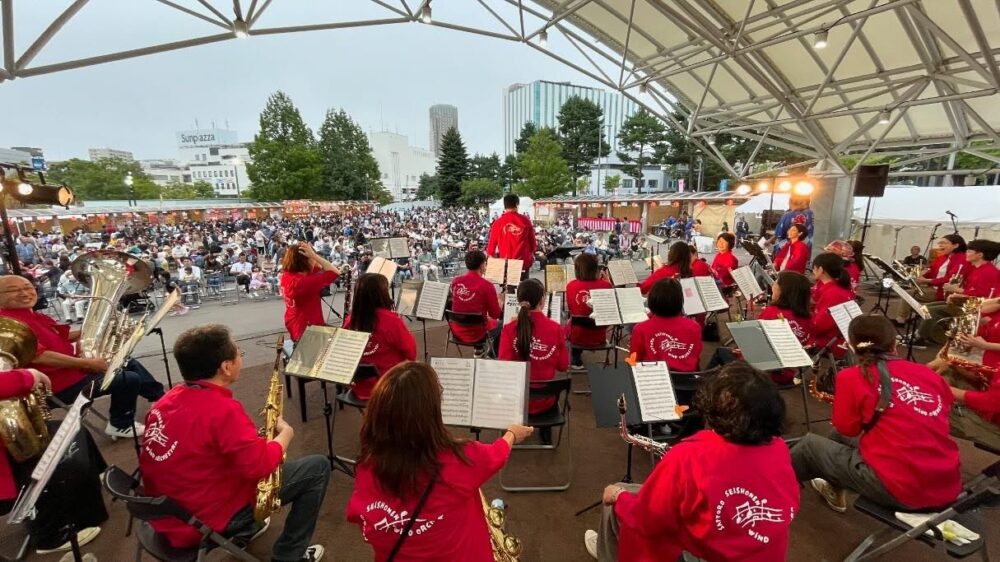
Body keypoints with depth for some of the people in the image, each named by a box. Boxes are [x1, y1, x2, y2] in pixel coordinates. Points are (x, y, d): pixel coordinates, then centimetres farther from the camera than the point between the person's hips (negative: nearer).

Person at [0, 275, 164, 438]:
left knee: (130, 364, 16)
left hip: (70, 368, 11)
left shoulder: (33, 316, 10)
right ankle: (120, 425, 6)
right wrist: (87, 363, -27)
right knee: (129, 379, -15)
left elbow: (59, 337, 22)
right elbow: (38, 356, -31)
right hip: (61, 384, -11)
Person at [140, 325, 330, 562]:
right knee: (318, 466, -3)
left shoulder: (170, 398, -2)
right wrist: (285, 433, -10)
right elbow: (260, 465, -29)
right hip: (208, 520, -8)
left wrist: (254, 437, 8)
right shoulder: (222, 409, -28)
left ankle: (245, 530, 33)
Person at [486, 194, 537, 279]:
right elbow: (532, 241, 7)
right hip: (523, 262, 0)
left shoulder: (498, 222, -5)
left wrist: (490, 254, 19)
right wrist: (531, 254, 25)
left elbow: (492, 242, 1)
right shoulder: (526, 221, -2)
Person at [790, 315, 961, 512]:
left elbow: (847, 429, 0)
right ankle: (836, 490, 45)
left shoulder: (851, 377, -9)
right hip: (948, 487, 6)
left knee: (810, 444, 14)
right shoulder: (930, 374, 6)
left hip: (899, 489, -6)